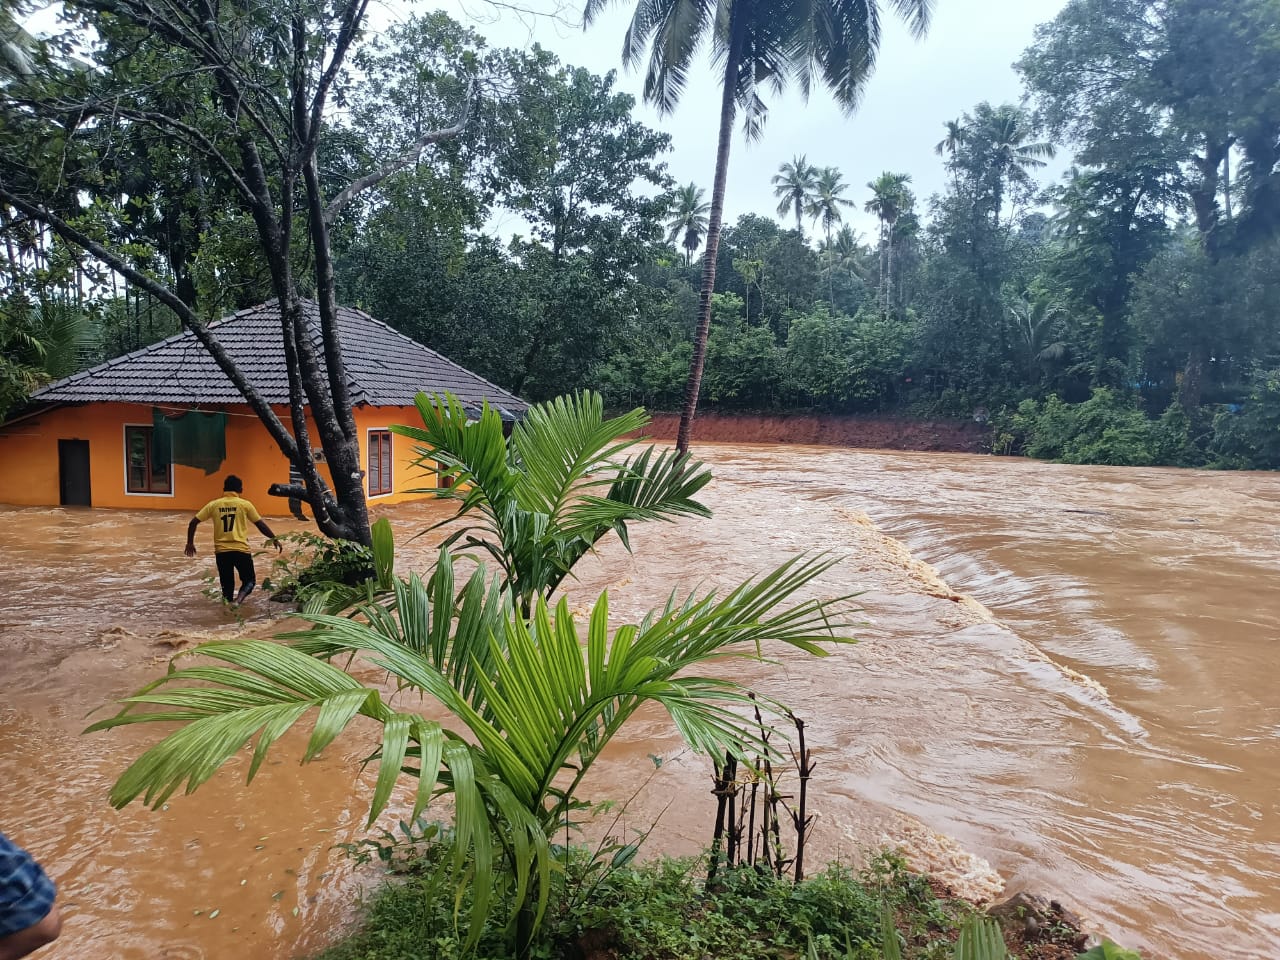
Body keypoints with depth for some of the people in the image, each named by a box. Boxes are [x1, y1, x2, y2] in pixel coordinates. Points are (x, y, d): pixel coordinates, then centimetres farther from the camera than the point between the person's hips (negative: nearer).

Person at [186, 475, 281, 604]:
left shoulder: (213, 504, 6)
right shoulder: (245, 504, 0)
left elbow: (193, 523, 6)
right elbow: (260, 524, 3)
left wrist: (190, 543, 17)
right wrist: (274, 539, 13)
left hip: (221, 551, 2)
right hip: (241, 550, -2)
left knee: (226, 582, 15)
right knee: (249, 580, 10)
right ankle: (240, 597, -19)